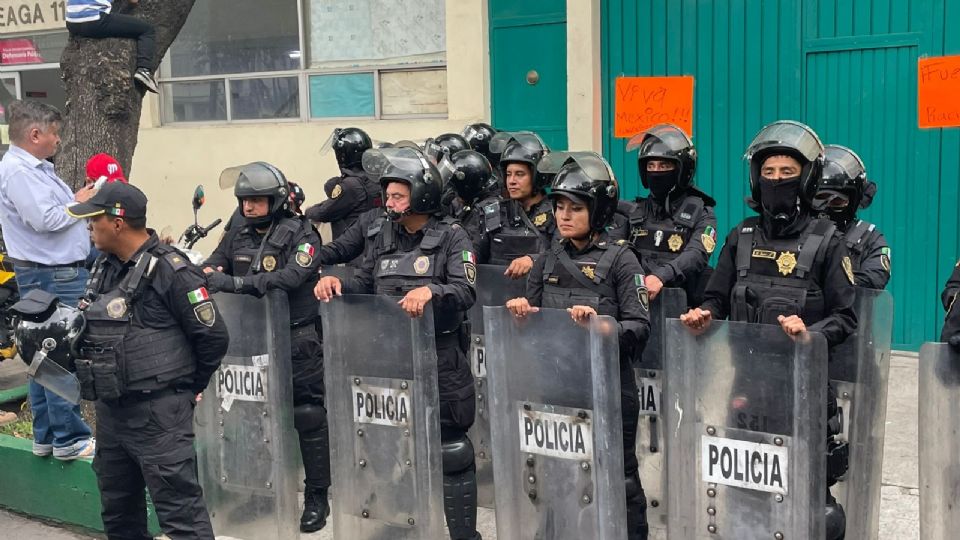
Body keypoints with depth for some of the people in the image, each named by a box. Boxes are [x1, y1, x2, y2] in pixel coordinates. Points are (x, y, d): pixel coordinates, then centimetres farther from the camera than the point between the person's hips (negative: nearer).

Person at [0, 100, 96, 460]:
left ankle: (46, 436, 21)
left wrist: (84, 200, 9)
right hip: (50, 277, -11)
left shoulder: (36, 169, 18)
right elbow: (44, 219, -24)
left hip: (59, 273, 11)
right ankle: (69, 439, -3)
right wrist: (78, 203, -9)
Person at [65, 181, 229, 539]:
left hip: (157, 414, -9)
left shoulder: (170, 270, -16)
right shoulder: (104, 267, 10)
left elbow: (213, 337, -13)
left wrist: (188, 387, -1)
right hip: (109, 410, 9)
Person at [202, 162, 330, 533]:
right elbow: (210, 268, 8)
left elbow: (290, 278, -23)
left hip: (297, 339, -5)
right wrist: (207, 273, -18)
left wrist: (234, 283, -30)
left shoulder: (300, 235, -8)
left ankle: (317, 496, 10)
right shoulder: (237, 237, 10)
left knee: (308, 416, -2)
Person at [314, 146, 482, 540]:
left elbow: (466, 292, -15)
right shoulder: (383, 239, 12)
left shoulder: (451, 237, -5)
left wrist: (430, 291, -32)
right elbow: (364, 285, 13)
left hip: (441, 358, -5)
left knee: (451, 449, 1)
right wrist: (336, 283, -6)